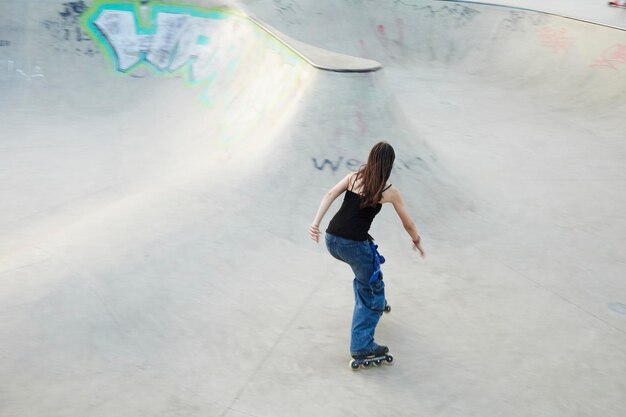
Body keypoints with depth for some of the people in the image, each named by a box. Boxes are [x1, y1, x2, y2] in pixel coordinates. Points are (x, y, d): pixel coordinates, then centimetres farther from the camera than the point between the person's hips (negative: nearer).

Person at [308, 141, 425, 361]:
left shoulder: (353, 177, 10)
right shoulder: (390, 192, 2)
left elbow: (330, 195, -5)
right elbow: (408, 223, 14)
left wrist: (315, 223, -12)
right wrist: (416, 240, 32)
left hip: (332, 240, 6)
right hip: (353, 245, -5)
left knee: (366, 263, 35)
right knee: (373, 292, 11)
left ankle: (375, 302, 49)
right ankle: (361, 345, 5)